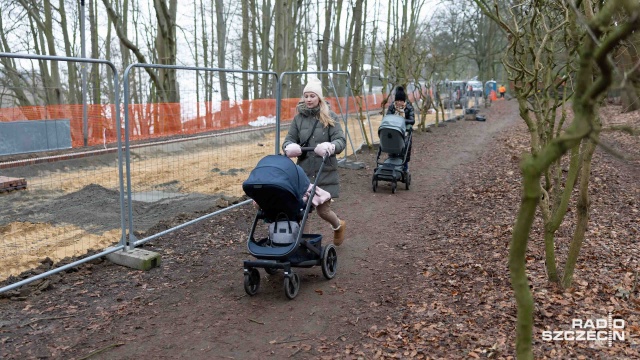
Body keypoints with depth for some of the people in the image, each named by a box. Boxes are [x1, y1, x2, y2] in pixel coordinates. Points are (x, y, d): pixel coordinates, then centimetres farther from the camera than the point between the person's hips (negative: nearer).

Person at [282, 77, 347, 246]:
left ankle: (338, 226, 36)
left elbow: (341, 140, -8)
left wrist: (330, 147, -30)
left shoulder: (330, 117, -1)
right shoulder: (298, 118, 6)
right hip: (303, 171, 2)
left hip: (325, 172, -2)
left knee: (322, 209, 2)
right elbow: (289, 140, 6)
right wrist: (290, 148, -18)